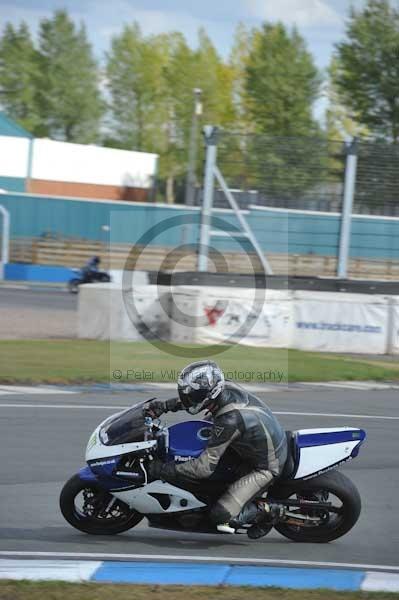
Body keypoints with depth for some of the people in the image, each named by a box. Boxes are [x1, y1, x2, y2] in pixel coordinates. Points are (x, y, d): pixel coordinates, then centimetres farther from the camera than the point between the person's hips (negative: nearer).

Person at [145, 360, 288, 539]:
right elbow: (191, 399, 11)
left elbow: (205, 467, -33)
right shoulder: (227, 388, -13)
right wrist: (165, 405, -1)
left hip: (264, 468, -9)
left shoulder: (229, 420, -36)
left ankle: (265, 511, 7)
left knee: (221, 515, -16)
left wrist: (163, 470, -26)